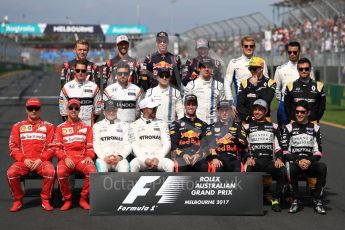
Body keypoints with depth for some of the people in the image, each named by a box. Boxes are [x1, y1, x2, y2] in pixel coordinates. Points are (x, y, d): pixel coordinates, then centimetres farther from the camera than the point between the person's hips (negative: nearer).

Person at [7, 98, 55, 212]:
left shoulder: (48, 126, 13)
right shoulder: (18, 126, 16)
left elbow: (51, 147, 5)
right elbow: (13, 147, 8)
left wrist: (40, 159, -11)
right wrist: (24, 159, -9)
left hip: (42, 160, -1)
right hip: (23, 161, 1)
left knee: (50, 171, -34)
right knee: (11, 173, -29)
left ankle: (45, 200, -12)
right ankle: (18, 200, -8)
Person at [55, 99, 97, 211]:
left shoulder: (86, 127, 17)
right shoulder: (61, 128, 14)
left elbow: (90, 146, 12)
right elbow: (57, 148, 6)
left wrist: (89, 156, -9)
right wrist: (65, 158, -12)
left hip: (82, 158, 1)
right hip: (66, 158, -1)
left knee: (92, 171, -32)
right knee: (61, 172, -35)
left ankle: (83, 199, -12)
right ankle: (67, 200, -12)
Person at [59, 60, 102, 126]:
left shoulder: (94, 87, 3)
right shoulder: (67, 87, 3)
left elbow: (97, 108, 6)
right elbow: (63, 109, 6)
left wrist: (92, 124, 1)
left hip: (89, 126, 0)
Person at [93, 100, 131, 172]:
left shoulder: (124, 125, 17)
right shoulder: (97, 126, 17)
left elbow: (128, 145, 9)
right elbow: (96, 145, 8)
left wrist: (120, 157, -10)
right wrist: (104, 157, -11)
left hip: (120, 158, 0)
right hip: (103, 158, 0)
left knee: (124, 168, -33)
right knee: (102, 167, -35)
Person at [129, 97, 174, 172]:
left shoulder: (162, 123, 15)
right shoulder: (135, 125, 11)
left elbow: (167, 144, 7)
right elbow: (134, 145, 1)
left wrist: (158, 158, -10)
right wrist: (145, 159, -15)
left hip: (159, 158, 1)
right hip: (142, 158, -1)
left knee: (170, 165, -31)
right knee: (133, 165, -35)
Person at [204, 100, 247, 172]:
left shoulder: (237, 127, 18)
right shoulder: (212, 128, 15)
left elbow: (244, 144, 6)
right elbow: (209, 144, 2)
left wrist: (234, 139, -14)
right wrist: (214, 158, -14)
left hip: (234, 160, 1)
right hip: (218, 160, -1)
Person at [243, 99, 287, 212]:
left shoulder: (273, 127, 21)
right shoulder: (247, 127, 18)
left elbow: (278, 146, 14)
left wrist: (279, 158, -6)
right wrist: (248, 158, -10)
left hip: (269, 160, 1)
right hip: (253, 159, -1)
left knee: (283, 172, -29)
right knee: (247, 170, -37)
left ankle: (275, 200, -15)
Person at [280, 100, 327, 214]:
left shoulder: (315, 128, 15)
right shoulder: (289, 128, 11)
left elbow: (318, 151, 6)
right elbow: (285, 151, 2)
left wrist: (309, 161, -13)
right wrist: (298, 161, -14)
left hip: (310, 163, 1)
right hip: (293, 161, -1)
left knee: (322, 167, -32)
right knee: (291, 168, -37)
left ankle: (318, 201, -24)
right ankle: (295, 201, -24)